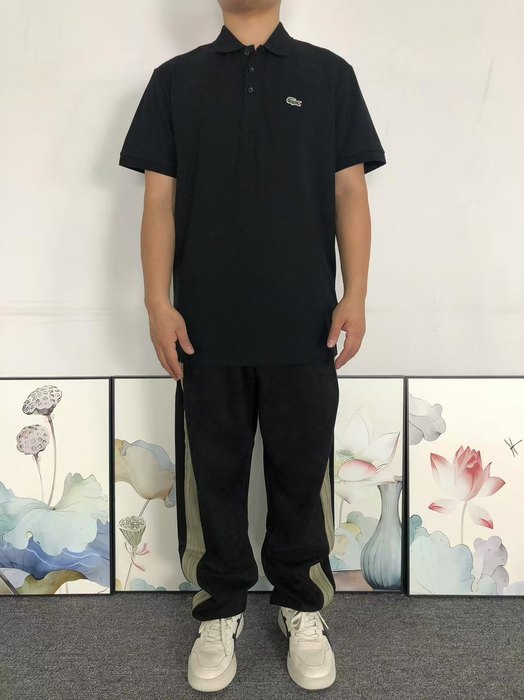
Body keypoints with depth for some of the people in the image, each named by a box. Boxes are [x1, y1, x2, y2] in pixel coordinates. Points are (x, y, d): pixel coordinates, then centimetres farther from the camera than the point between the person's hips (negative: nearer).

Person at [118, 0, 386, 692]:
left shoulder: (329, 75, 8)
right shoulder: (176, 79, 8)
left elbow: (350, 193, 5)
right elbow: (160, 200, 4)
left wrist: (355, 296, -3)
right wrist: (158, 304, -4)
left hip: (305, 324, 0)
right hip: (207, 325, 1)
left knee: (302, 470, 9)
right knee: (213, 472, 9)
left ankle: (304, 607, 29)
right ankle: (221, 609, 28)